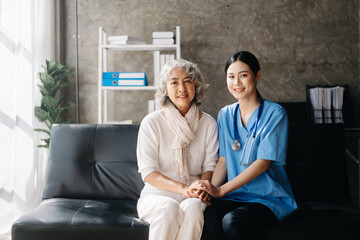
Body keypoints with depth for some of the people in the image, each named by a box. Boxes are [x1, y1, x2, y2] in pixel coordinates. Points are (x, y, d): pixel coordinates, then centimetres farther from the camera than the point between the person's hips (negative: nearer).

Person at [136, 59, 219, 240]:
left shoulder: (208, 123, 6)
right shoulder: (151, 122, -3)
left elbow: (210, 165, 7)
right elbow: (148, 173, -8)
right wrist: (182, 188, -23)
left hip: (192, 197, 2)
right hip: (157, 194, -1)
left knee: (192, 207, -32)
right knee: (168, 207, -34)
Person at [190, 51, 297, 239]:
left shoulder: (275, 114, -6)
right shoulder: (225, 114, 10)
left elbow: (262, 162, -14)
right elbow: (223, 160, 8)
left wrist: (221, 190, -20)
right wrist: (210, 188, -12)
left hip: (270, 197, -3)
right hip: (236, 195, 4)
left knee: (233, 221, -32)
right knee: (211, 217, -28)